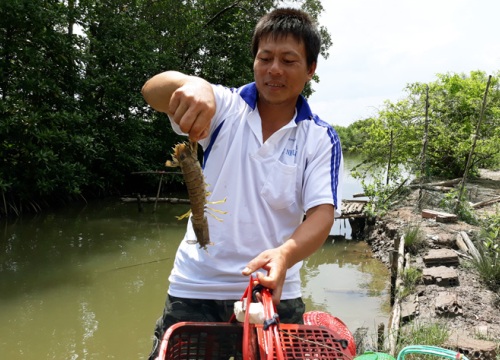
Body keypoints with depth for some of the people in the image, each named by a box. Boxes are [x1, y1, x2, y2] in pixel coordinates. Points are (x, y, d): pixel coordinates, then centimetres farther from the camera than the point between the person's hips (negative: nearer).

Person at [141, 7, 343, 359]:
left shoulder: (321, 138, 0)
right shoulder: (224, 107, 0)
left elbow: (322, 212, -9)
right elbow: (153, 90, -15)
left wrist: (285, 254, -31)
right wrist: (192, 85, -39)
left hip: (273, 291, 1)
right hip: (195, 290, 0)